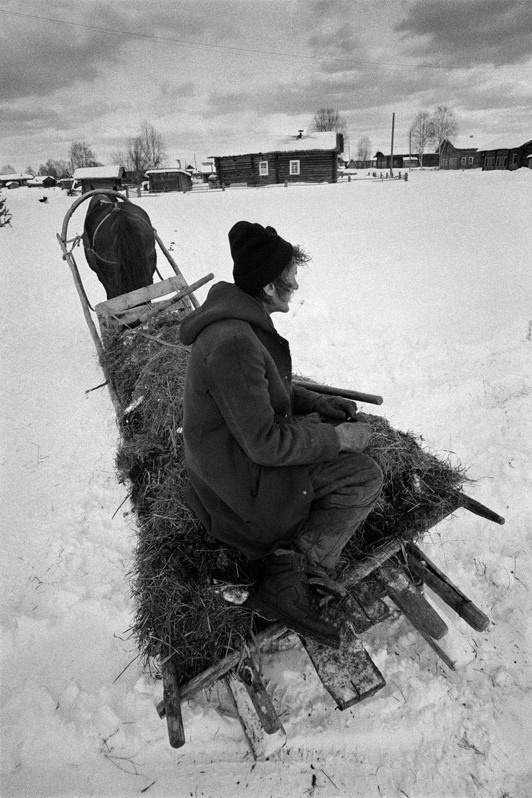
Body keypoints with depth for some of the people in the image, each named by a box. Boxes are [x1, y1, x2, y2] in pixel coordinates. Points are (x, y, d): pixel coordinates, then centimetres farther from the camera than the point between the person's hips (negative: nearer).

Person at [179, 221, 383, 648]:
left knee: (346, 434, 13)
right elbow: (265, 443, -27)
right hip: (242, 479, -10)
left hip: (240, 448, 10)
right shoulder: (233, 344, -31)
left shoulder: (242, 320, 3)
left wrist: (316, 402, 5)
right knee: (364, 476, -9)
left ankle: (288, 561, 7)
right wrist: (337, 438, -16)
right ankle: (287, 579, -5)